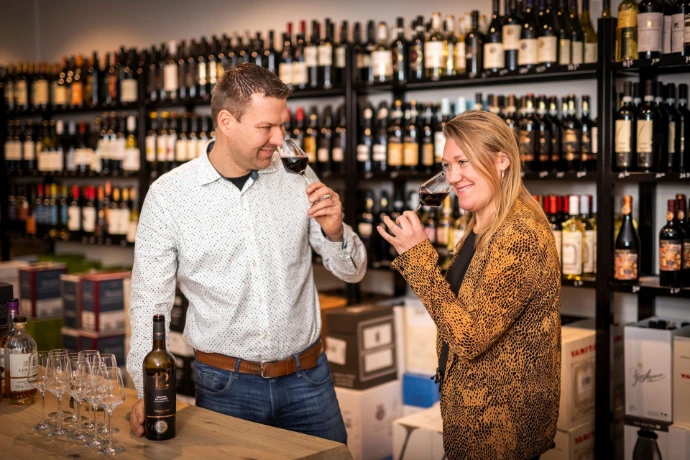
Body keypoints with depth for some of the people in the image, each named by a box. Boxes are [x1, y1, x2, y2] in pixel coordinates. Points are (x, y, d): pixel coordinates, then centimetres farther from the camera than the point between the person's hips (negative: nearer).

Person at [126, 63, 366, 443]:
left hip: (308, 380, 2)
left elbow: (352, 271, 6)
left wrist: (334, 233, -15)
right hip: (224, 385, -2)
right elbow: (150, 301, -3)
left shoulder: (296, 179, -2)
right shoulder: (168, 194, -7)